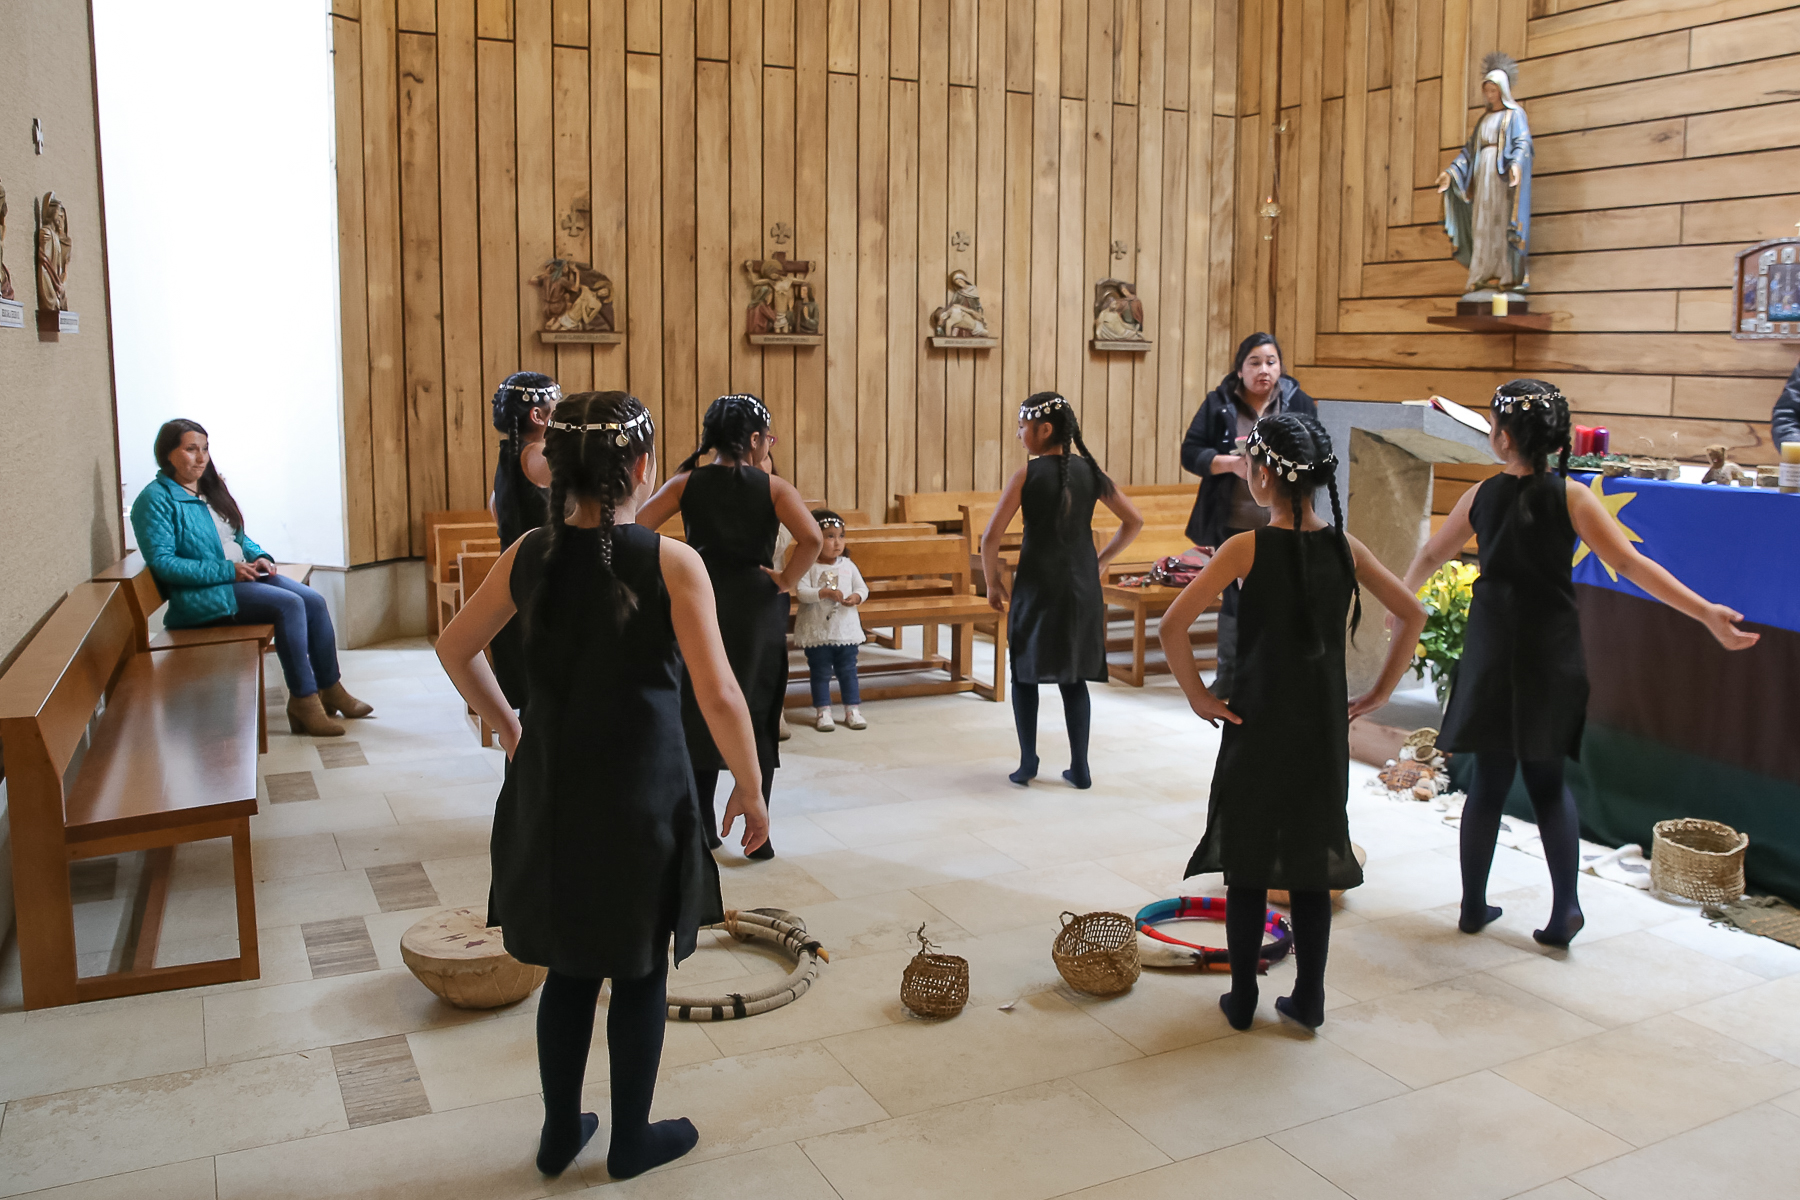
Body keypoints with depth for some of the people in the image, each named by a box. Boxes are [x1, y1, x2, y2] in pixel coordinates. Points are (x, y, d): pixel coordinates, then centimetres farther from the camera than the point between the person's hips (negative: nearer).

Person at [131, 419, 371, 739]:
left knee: (314, 601, -14)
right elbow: (162, 562, -16)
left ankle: (331, 689, -4)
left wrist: (260, 556, 2)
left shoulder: (210, 488, 17)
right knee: (289, 605, -28)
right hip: (202, 593, -8)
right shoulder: (155, 500, -8)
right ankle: (303, 702, -23)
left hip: (241, 575, 8)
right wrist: (228, 570, -21)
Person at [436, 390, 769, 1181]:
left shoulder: (529, 555, -3)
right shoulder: (672, 564, -17)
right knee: (641, 973, 14)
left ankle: (560, 1132, 35)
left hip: (550, 790, 5)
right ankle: (632, 1141, 30)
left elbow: (455, 650, 8)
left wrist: (506, 726, 21)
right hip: (641, 794, -4)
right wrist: (749, 788, -5)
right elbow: (720, 699, -19)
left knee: (570, 967, 21)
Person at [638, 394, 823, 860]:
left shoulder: (687, 483, -2)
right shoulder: (772, 486, -7)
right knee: (757, 719, 9)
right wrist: (786, 580, -8)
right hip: (758, 608, -1)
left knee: (699, 715, 15)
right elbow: (811, 538, -21)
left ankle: (701, 826, 23)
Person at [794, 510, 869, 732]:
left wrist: (856, 597, -14)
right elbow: (801, 592, -17)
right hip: (818, 631, -3)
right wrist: (825, 593, -26)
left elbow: (862, 588, 7)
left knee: (848, 671, 10)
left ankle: (853, 710, 20)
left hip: (846, 629, 3)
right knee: (820, 673, 7)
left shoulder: (848, 566, 4)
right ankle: (823, 712, 15)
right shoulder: (808, 567, -8)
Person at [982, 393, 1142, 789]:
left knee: (1026, 671, 13)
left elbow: (991, 537, -13)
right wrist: (1101, 561, 15)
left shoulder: (1027, 474, -8)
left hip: (1037, 584, -3)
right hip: (1082, 585, 4)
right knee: (1074, 675, 13)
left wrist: (993, 582, 1)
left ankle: (1028, 763, 14)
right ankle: (1080, 768, 14)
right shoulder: (1089, 470, 3)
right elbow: (1134, 521, 6)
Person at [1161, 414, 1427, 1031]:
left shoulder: (1247, 547, -13)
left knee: (1248, 864, 10)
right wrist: (1377, 694, 7)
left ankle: (1242, 1000, 19)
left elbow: (1172, 626, -19)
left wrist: (1199, 696, -8)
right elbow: (1413, 615, 4)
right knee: (1312, 863, 13)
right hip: (1324, 726, 3)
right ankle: (1308, 1000, 21)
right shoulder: (1344, 546, -1)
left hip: (1257, 724, -3)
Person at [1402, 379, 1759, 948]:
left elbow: (1429, 557, 14)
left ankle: (1474, 905, 18)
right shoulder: (1569, 496, -8)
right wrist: (1707, 613, -13)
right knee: (1547, 781, 12)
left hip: (1491, 650, 1)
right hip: (1551, 652, -1)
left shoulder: (1481, 496, 0)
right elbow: (1630, 565, -13)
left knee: (1490, 779, 10)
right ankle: (1564, 906, 4)